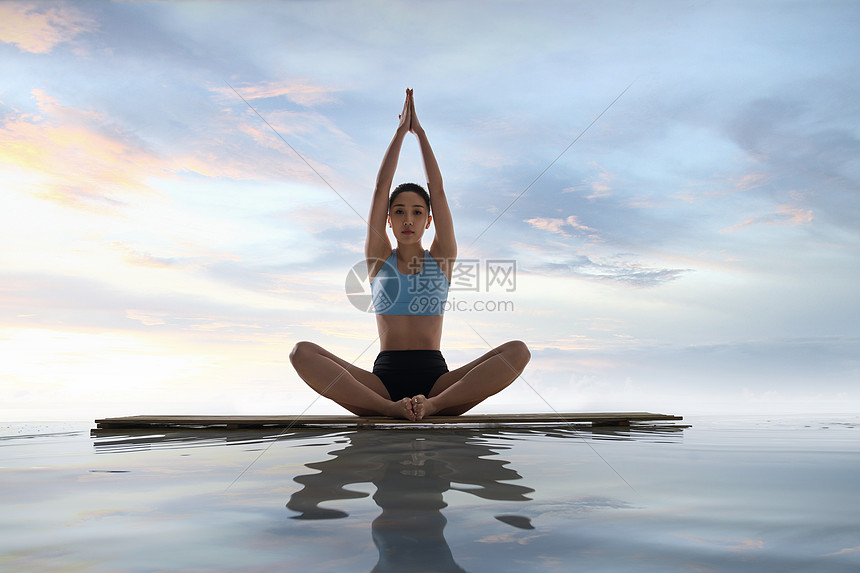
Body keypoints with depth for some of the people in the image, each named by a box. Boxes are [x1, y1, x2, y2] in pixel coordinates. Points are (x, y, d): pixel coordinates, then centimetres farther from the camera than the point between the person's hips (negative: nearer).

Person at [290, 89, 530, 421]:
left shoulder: (442, 257, 14)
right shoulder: (378, 258, 14)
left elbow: (438, 190, 8)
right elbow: (380, 189, 7)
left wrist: (420, 131, 13)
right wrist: (401, 130, 11)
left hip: (436, 378, 1)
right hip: (383, 379, 0)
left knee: (518, 351, -25)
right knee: (301, 353, -26)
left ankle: (433, 404, -36)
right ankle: (390, 407, -36)